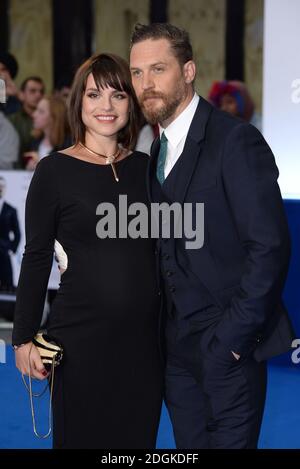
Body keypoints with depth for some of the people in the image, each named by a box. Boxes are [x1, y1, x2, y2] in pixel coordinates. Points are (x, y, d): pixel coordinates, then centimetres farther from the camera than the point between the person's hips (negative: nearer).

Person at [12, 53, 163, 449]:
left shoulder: (145, 167, 7)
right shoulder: (55, 170, -5)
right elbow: (36, 259, -4)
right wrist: (24, 338, -6)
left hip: (145, 335, 4)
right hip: (81, 337, -4)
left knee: (138, 438, 11)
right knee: (83, 437, 6)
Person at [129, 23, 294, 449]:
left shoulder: (236, 140, -13)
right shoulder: (159, 150, 12)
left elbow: (270, 246, -18)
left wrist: (233, 334, -17)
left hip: (226, 345, -7)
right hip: (178, 345, 7)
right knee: (189, 445, 14)